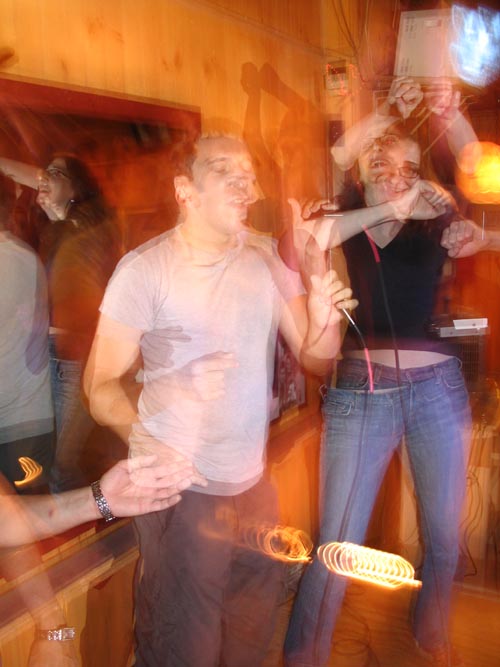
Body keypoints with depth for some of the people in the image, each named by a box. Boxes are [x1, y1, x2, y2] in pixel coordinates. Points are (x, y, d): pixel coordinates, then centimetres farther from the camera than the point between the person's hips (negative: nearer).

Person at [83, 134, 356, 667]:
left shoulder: (268, 259, 2)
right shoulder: (146, 269, -11)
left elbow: (315, 360, 2)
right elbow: (101, 384, -13)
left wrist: (323, 324, -19)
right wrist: (148, 442, -30)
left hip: (253, 482, 5)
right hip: (180, 489, -4)